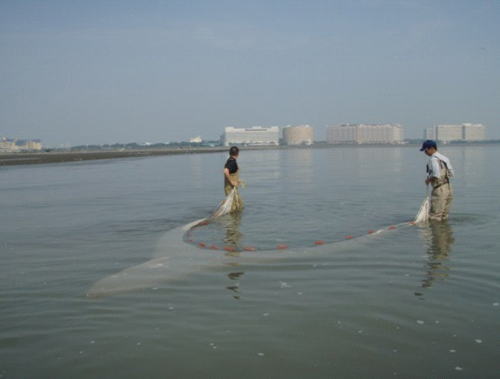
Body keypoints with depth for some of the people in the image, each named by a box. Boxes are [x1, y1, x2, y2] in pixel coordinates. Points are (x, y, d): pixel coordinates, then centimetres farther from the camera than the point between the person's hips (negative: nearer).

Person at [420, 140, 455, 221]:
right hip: (448, 187, 9)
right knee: (443, 216, 16)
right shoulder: (444, 158, 14)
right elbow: (451, 174, 14)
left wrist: (428, 180, -6)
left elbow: (436, 175, -25)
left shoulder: (433, 159, -13)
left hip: (439, 189, -9)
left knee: (434, 217, -2)